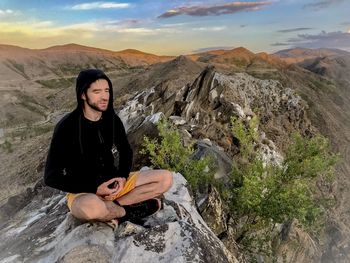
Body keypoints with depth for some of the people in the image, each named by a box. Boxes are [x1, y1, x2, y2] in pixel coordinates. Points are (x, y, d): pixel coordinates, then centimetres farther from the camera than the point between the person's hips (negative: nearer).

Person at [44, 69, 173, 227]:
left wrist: (122, 178, -10)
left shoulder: (113, 120, -1)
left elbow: (126, 153, 11)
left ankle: (111, 210, -15)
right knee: (90, 207, -42)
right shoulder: (67, 126, -15)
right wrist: (95, 188, -21)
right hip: (84, 192, -5)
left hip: (115, 183, 5)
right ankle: (130, 211, -11)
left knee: (166, 178, -9)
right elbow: (51, 177, -14)